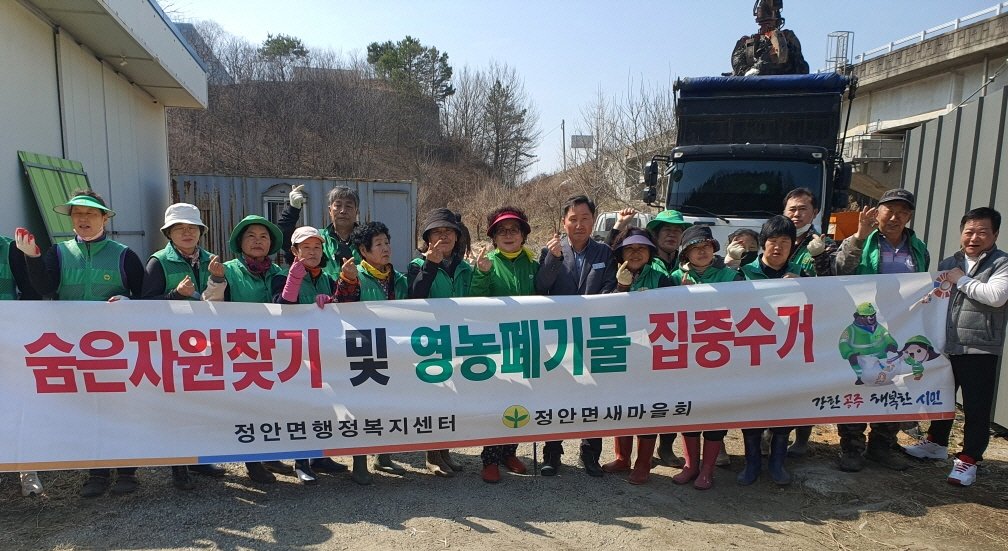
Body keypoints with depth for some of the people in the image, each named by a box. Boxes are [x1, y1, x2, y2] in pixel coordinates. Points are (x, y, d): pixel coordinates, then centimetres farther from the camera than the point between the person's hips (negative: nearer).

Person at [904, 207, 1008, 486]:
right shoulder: (948, 264, 13)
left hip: (980, 350, -6)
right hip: (945, 346, 6)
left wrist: (962, 280, -12)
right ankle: (936, 443, 36)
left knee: (976, 408, 0)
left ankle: (968, 460, 11)